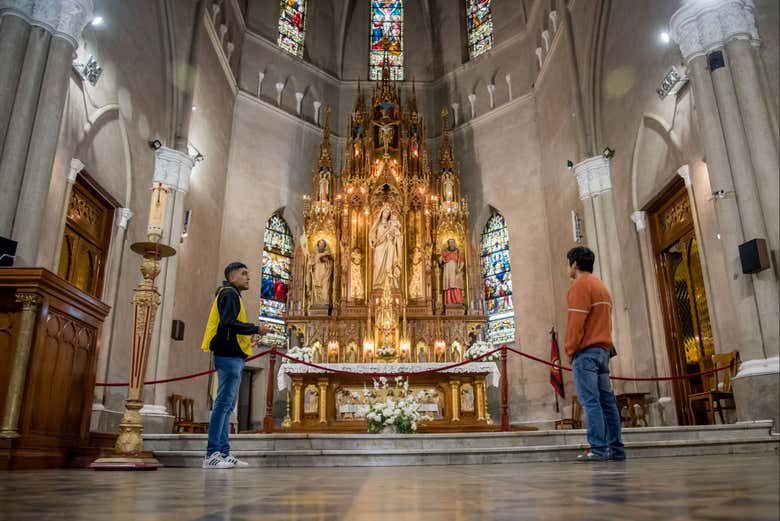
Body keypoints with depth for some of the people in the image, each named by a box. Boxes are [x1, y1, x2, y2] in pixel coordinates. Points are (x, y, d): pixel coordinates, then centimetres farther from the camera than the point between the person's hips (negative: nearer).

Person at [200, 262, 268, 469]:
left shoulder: (232, 295, 24)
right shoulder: (229, 294, -6)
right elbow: (228, 322, -20)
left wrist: (248, 337, 15)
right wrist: (256, 329, -16)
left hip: (232, 356, 10)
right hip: (229, 356, -10)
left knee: (227, 405, 9)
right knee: (223, 403, -10)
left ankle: (224, 453, 13)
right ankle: (212, 454, -8)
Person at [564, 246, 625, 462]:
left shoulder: (580, 285, -7)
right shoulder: (601, 286, 22)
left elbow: (576, 322, -15)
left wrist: (571, 348, -10)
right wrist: (606, 349, 20)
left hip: (586, 350, -9)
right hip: (603, 349, 9)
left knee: (591, 402, -10)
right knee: (607, 401, 8)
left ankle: (598, 449, -12)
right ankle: (616, 448, 9)